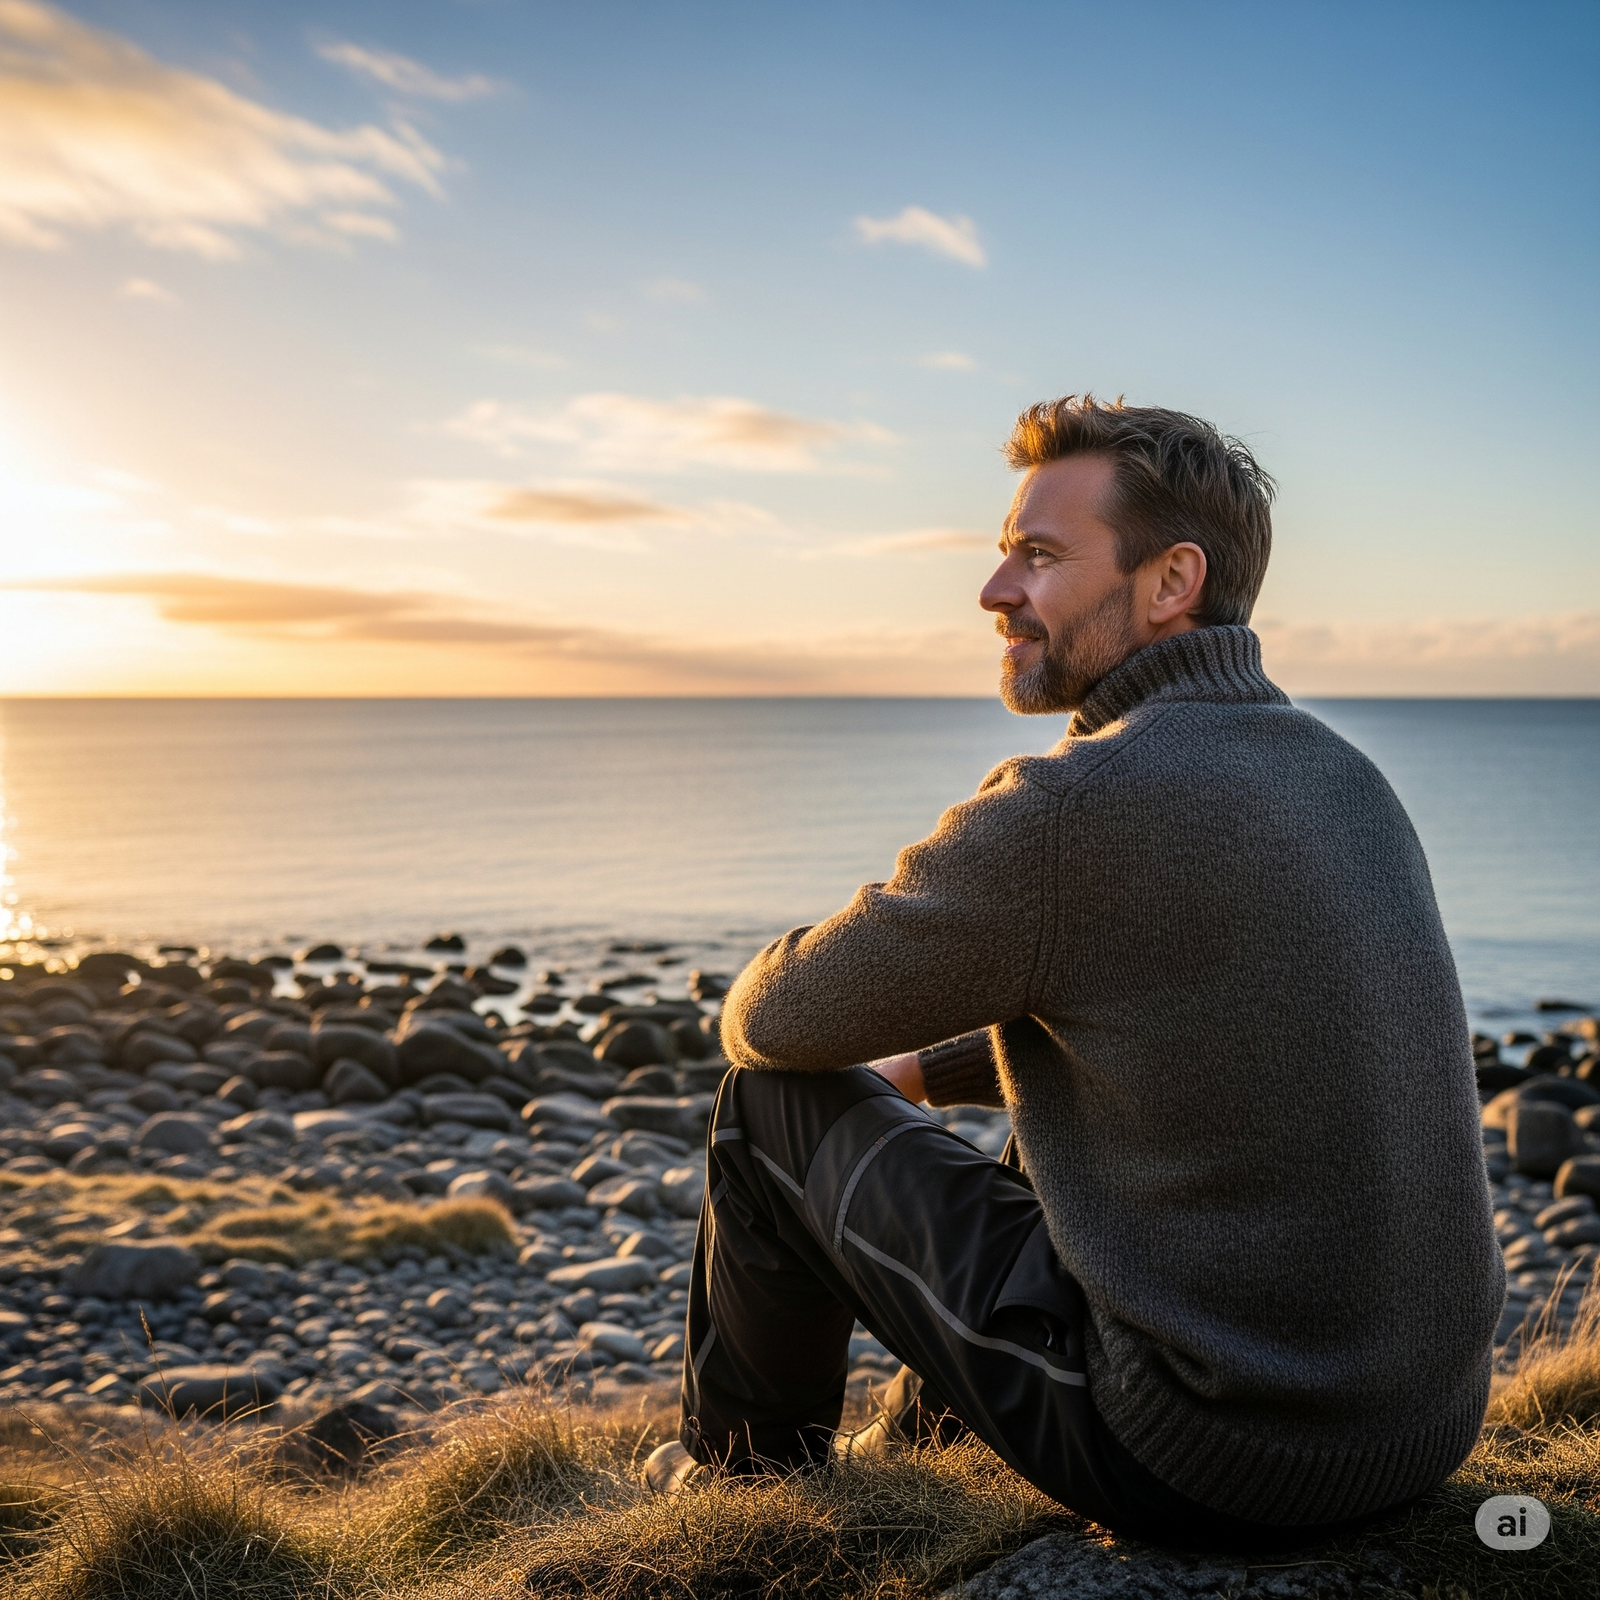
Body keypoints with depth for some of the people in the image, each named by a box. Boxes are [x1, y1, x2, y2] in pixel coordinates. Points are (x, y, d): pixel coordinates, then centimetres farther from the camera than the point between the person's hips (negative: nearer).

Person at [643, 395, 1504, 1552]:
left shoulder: (1065, 808, -22)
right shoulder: (1347, 777, 5)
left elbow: (775, 1019, -9)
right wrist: (919, 1069, 25)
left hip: (1208, 1463, -8)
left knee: (775, 1107, 4)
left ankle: (746, 1468, 31)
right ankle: (921, 1443, 48)